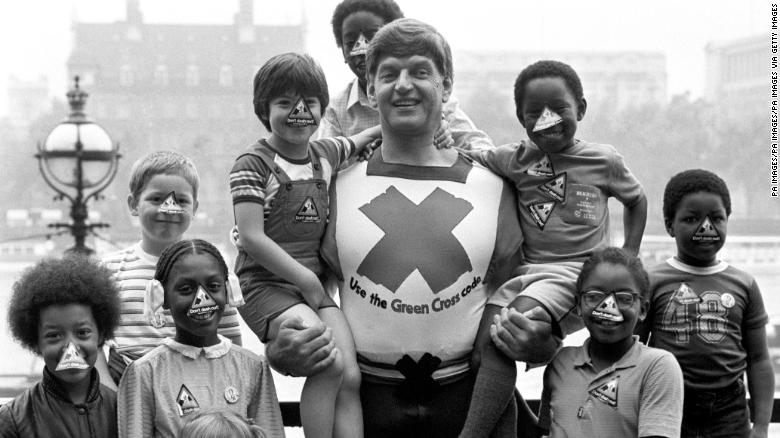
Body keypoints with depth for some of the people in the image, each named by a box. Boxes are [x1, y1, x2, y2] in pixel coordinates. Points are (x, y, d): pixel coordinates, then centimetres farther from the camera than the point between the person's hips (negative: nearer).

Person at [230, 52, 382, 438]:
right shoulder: (253, 164, -5)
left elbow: (364, 139, 37)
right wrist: (306, 280, -12)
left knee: (350, 376, -13)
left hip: (315, 286, 6)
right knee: (330, 364, -27)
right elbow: (252, 238, -13)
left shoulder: (326, 154, 14)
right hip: (266, 285, -6)